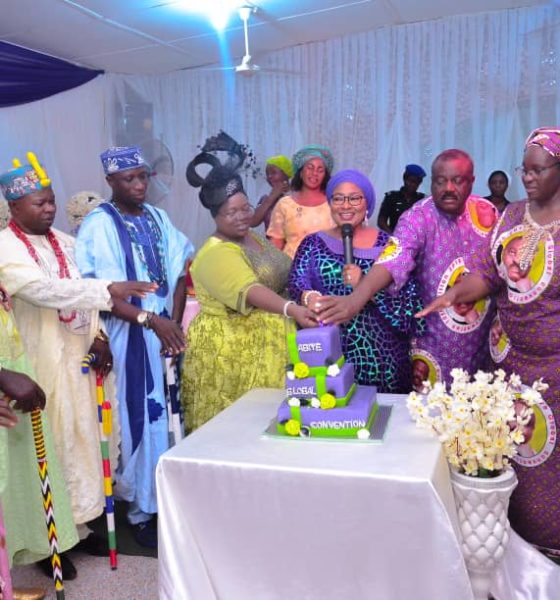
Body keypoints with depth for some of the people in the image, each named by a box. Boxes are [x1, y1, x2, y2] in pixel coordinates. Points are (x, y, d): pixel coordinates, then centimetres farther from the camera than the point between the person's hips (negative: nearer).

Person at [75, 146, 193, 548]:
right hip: (128, 335, -5)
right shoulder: (98, 226, -8)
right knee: (139, 419, 1)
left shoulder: (158, 218, 9)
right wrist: (151, 320, -23)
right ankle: (143, 508, 17)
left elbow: (178, 273, 7)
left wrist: (174, 321, -6)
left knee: (168, 415, 11)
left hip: (166, 330, 5)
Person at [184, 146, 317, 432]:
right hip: (232, 350, -8)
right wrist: (291, 309, -48)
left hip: (267, 344, 8)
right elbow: (250, 291, -35)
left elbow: (279, 279, 20)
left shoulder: (252, 238, 9)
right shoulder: (217, 253, -19)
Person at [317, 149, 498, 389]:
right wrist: (357, 297, -53)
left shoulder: (487, 212, -2)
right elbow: (394, 258, -36)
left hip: (482, 340, 4)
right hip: (436, 344, -4)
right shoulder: (418, 217, -18)